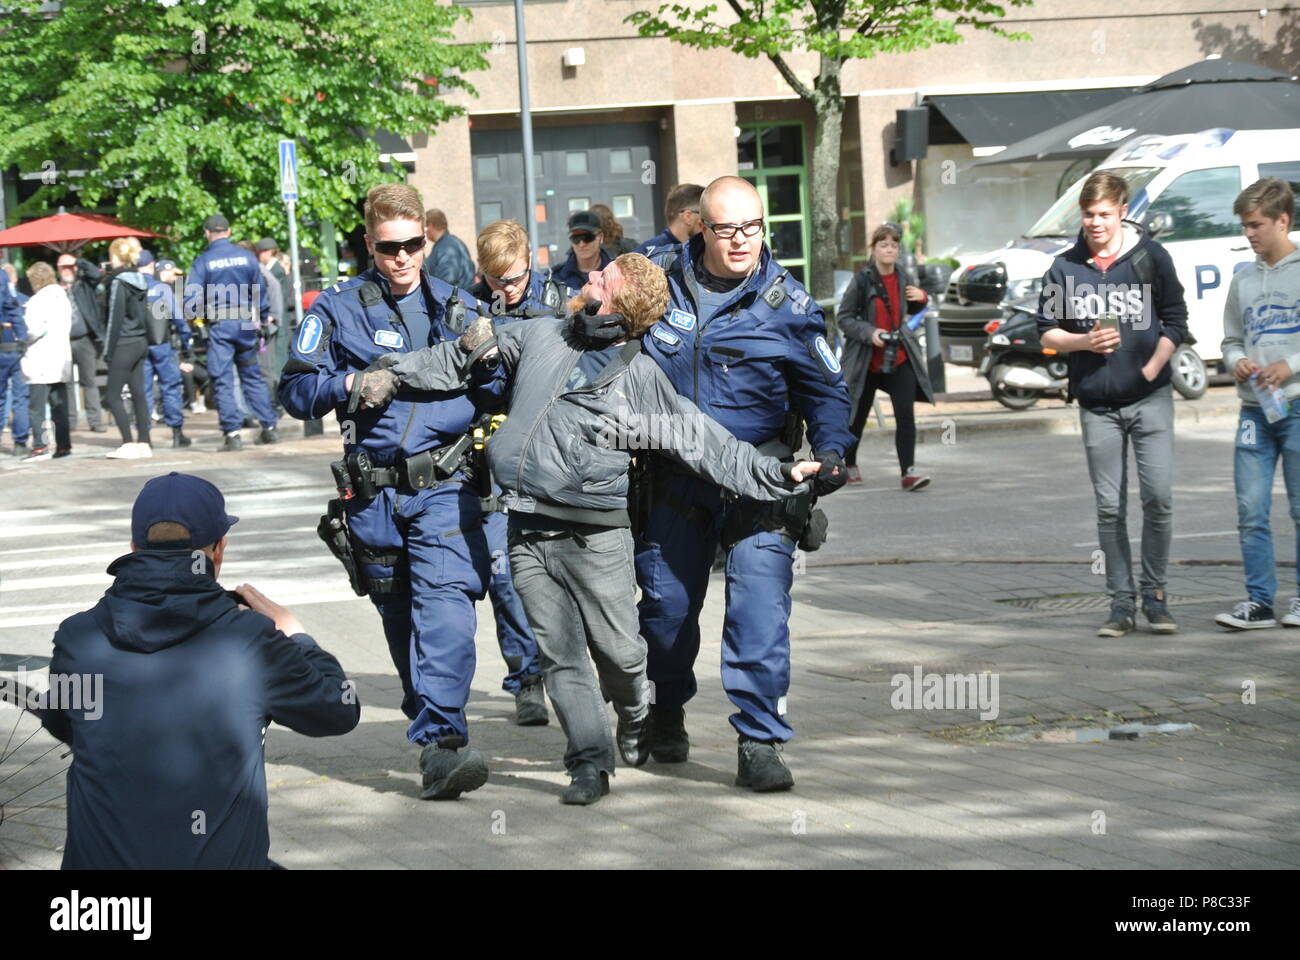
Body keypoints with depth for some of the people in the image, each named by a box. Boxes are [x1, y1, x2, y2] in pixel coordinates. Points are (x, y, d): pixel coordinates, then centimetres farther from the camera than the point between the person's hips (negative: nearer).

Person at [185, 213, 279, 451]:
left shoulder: (202, 261, -5)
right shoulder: (247, 257, 3)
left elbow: (192, 298, -8)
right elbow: (261, 291, 8)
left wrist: (196, 315, 12)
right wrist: (263, 318, 21)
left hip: (219, 325, -3)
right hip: (246, 323, 3)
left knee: (222, 380, 0)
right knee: (253, 377, 14)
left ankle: (233, 433, -5)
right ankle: (269, 427, 14)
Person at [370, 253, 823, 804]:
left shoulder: (639, 375, 0)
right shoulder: (538, 338, 9)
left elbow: (703, 441, 3)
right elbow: (457, 360, 22)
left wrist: (777, 475, -1)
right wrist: (394, 372, 20)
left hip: (595, 536, -2)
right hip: (528, 532, 3)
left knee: (618, 650, 1)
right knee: (560, 653, 0)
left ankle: (636, 721, 32)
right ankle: (589, 762, 4)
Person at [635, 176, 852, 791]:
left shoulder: (786, 304, -2)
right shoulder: (663, 286, 5)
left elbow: (826, 389, 5)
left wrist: (830, 451, -10)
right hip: (675, 476, 3)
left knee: (760, 607, -14)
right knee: (665, 601, 12)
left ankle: (759, 742, -9)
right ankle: (665, 714, 36)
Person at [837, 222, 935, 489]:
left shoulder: (903, 277, 3)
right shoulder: (862, 280, -12)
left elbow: (912, 310, 20)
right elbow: (843, 317, -9)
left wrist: (921, 298, -3)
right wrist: (869, 333, -24)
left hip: (899, 357, 3)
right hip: (867, 359, -3)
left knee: (905, 414, -11)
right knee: (858, 416, 12)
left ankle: (908, 471, -13)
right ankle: (848, 464, 33)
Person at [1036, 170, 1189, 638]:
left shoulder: (1150, 257, 1)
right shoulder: (1065, 267, 4)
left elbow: (1175, 322, 5)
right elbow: (1047, 333, 9)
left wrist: (1151, 369, -7)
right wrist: (1084, 341, -10)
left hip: (1150, 397, -2)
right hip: (1097, 404, 2)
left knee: (1158, 496, -11)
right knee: (1110, 507, 3)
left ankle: (1154, 595, 3)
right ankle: (1121, 603, 10)